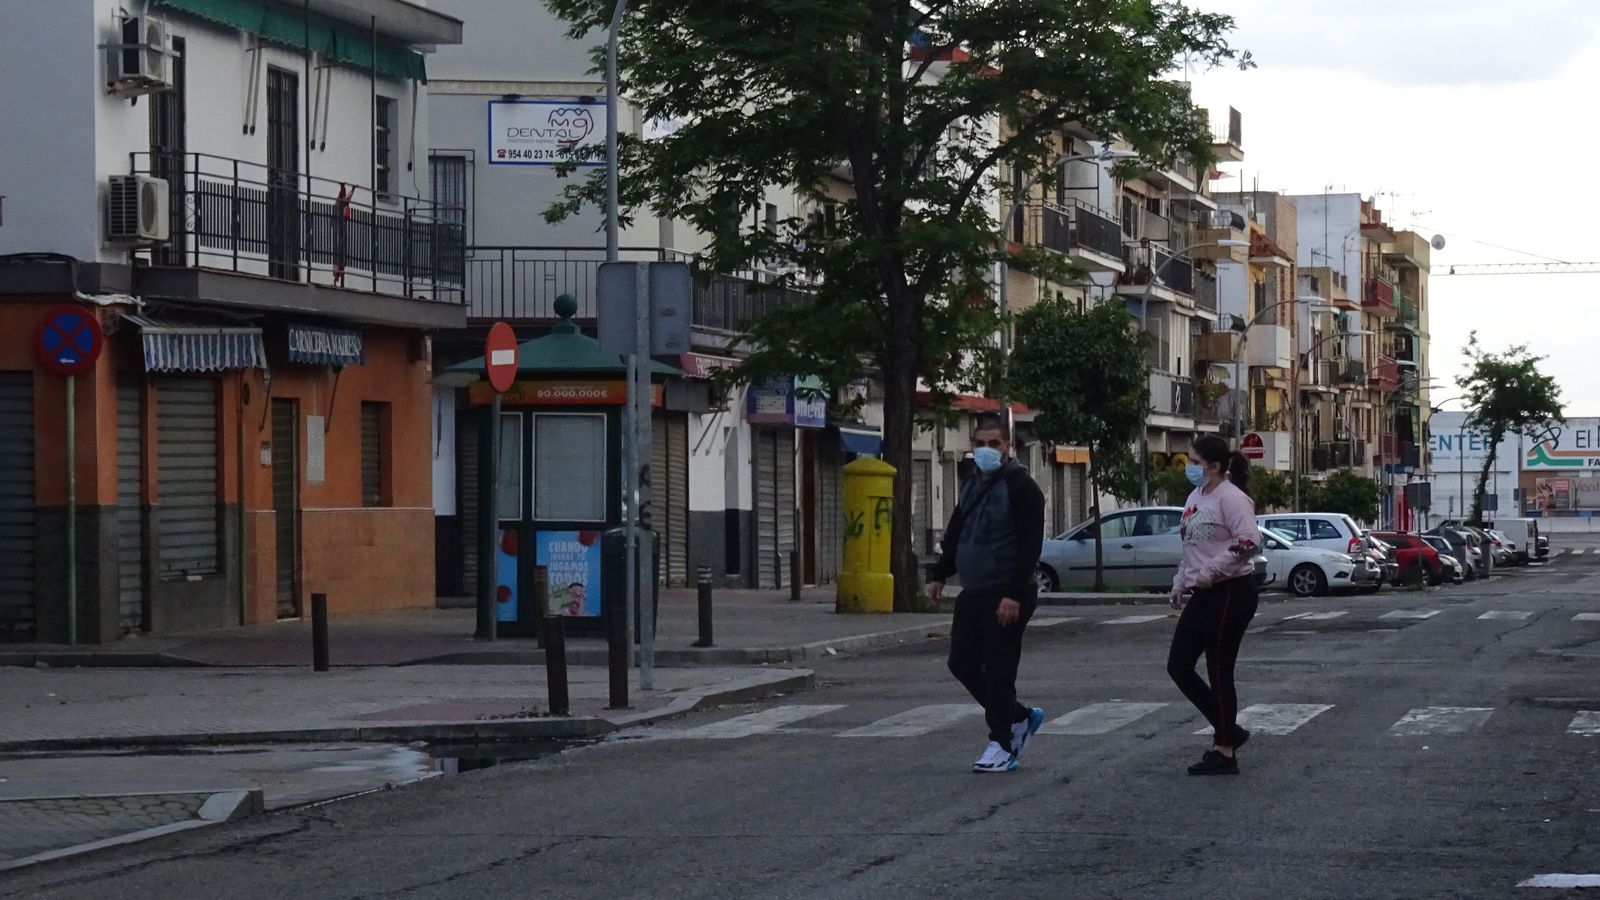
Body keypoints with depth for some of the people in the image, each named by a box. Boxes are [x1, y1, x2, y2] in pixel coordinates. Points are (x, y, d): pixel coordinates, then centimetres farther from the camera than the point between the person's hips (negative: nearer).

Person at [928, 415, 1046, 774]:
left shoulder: (1020, 487, -11)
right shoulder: (973, 485, 15)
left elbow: (1030, 545, -17)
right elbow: (956, 532, 26)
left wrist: (1015, 594, -23)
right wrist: (940, 575, 21)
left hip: (1005, 596, -9)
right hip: (972, 593, 9)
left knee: (998, 671, -5)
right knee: (962, 663, 10)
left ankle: (1002, 746, 4)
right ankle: (1020, 718, 24)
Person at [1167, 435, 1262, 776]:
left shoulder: (1231, 498, -14)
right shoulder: (1196, 498, 14)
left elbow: (1248, 542, -26)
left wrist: (1212, 571, -26)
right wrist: (1179, 583, 19)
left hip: (1230, 592, -10)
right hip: (1203, 594, 10)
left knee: (1219, 672, -5)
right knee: (1178, 666, 7)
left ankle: (1225, 754, 3)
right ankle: (1227, 731, 18)